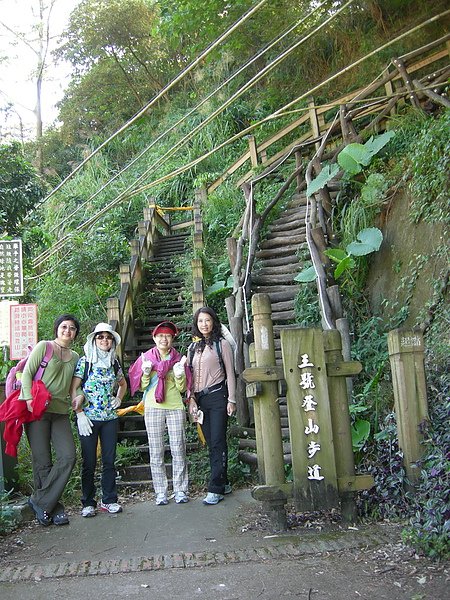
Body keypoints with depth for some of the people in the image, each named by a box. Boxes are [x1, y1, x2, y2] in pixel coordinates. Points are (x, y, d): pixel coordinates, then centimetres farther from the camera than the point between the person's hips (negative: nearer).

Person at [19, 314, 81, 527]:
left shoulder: (75, 357, 17)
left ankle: (40, 501, 3)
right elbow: (27, 373, -4)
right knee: (43, 461, -3)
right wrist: (29, 398, -16)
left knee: (68, 456, -9)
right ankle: (53, 507, 10)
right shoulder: (43, 347, 1)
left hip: (60, 412, 5)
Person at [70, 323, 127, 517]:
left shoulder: (114, 363, 10)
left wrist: (119, 399, 10)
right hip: (88, 418, -3)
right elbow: (73, 389, -5)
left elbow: (123, 384, 27)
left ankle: (109, 500, 17)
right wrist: (79, 414, -11)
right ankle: (88, 503, 13)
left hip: (110, 417, 4)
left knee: (109, 460, 6)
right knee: (89, 462, 2)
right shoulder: (84, 361, -2)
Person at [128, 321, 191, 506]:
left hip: (175, 407, 0)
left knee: (178, 450, -2)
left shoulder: (178, 358, 9)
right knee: (156, 452, 1)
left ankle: (180, 490, 5)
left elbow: (182, 388, 7)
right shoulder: (146, 358, 8)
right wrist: (146, 373, -10)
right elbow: (142, 387, 8)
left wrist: (180, 375, -11)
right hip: (153, 407, 0)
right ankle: (161, 492, 7)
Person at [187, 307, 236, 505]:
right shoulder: (194, 348, 16)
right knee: (211, 443, 7)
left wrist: (231, 399, -7)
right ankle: (223, 483, 17)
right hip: (200, 399, 5)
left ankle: (215, 489, -6)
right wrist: (191, 399, 3)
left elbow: (230, 373, -1)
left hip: (217, 396, -5)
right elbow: (190, 377, 14)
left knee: (217, 443, -8)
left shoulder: (221, 344, 1)